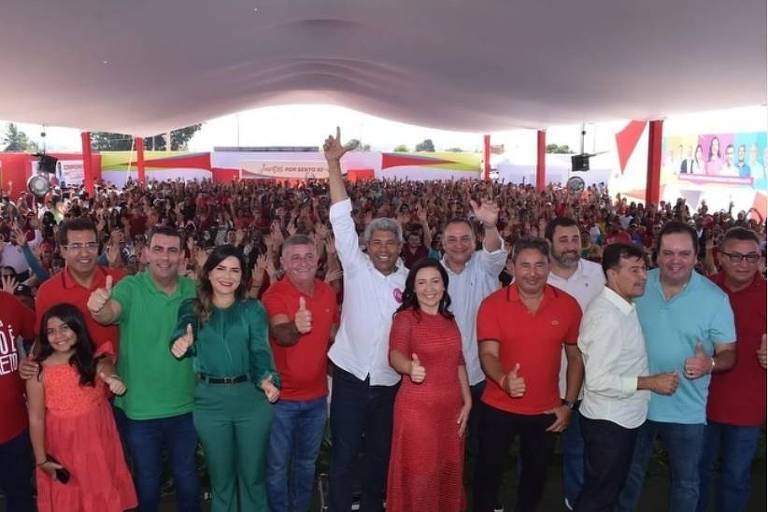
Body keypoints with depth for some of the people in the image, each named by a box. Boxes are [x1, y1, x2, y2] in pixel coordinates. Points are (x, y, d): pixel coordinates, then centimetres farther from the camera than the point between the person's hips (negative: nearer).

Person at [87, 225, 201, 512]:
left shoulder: (193, 290, -4)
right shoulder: (130, 287, -13)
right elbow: (110, 313, -33)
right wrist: (99, 308, -54)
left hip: (185, 406, 2)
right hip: (140, 409, -2)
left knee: (187, 477, 22)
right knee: (146, 482, 19)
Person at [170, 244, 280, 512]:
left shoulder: (253, 309, 1)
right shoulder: (192, 308, 3)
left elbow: (260, 350, -9)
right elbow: (182, 332, -15)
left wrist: (267, 380, -28)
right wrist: (182, 342, -40)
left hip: (252, 399, 0)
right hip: (210, 401, 1)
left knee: (252, 474, 13)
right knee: (220, 476, 16)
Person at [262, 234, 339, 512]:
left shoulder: (328, 292, 0)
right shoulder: (274, 294, -17)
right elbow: (279, 334, -35)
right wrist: (295, 328, -57)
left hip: (317, 395, 5)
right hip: (282, 397, -5)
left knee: (307, 462, 22)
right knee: (277, 465, 10)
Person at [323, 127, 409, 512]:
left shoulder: (409, 280, 3)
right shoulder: (356, 267, -3)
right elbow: (341, 218, -9)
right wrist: (333, 164, -14)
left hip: (390, 382, 3)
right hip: (351, 376, -2)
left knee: (381, 455, 17)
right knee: (343, 456, 5)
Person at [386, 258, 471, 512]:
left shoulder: (449, 320, 9)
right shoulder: (405, 318, -9)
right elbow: (395, 355, -25)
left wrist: (467, 401, 9)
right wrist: (410, 367, -47)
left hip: (451, 409, 6)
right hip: (417, 409, -6)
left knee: (449, 477, 16)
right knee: (418, 478, 2)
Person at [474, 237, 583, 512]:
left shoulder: (568, 305, -6)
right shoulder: (492, 304, -12)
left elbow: (576, 357, 3)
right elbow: (488, 354, -17)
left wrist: (568, 404, 0)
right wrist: (504, 380, -37)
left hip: (546, 411, 2)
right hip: (498, 408, -2)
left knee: (536, 474, 22)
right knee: (489, 471, 14)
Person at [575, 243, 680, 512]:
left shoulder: (626, 307, 5)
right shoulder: (605, 315, -25)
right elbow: (597, 380, -28)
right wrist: (650, 383, -21)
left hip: (625, 417, 9)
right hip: (608, 421, -9)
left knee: (611, 488, 24)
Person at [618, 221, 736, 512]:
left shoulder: (715, 298, -12)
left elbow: (729, 353, -9)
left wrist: (710, 363, -31)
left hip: (685, 411, -1)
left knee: (685, 483, 18)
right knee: (629, 474, 22)